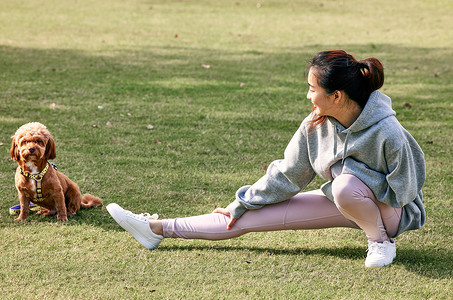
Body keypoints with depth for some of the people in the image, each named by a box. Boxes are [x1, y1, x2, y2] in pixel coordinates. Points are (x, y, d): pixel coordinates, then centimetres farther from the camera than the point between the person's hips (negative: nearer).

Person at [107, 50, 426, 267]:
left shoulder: (387, 133, -31)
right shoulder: (316, 124, -13)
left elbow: (401, 192, -20)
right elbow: (287, 175, -1)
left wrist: (353, 172, -24)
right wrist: (242, 205, 4)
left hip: (391, 212, -5)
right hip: (342, 202, 5)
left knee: (345, 185, -40)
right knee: (252, 216, -5)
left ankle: (381, 240, -14)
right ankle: (159, 229, 0)